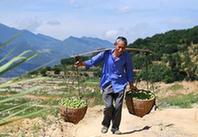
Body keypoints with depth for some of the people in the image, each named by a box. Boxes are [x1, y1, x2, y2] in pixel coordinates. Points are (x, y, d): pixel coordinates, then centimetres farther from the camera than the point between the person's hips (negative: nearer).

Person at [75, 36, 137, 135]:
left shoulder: (126, 56, -4)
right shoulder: (106, 53, -5)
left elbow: (129, 71, 7)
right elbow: (93, 61, -2)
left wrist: (131, 85, 14)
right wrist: (83, 63, -19)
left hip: (119, 85, 1)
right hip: (107, 84, -1)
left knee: (118, 107, -2)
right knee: (108, 106, -11)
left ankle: (115, 128, 18)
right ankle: (105, 125, 17)